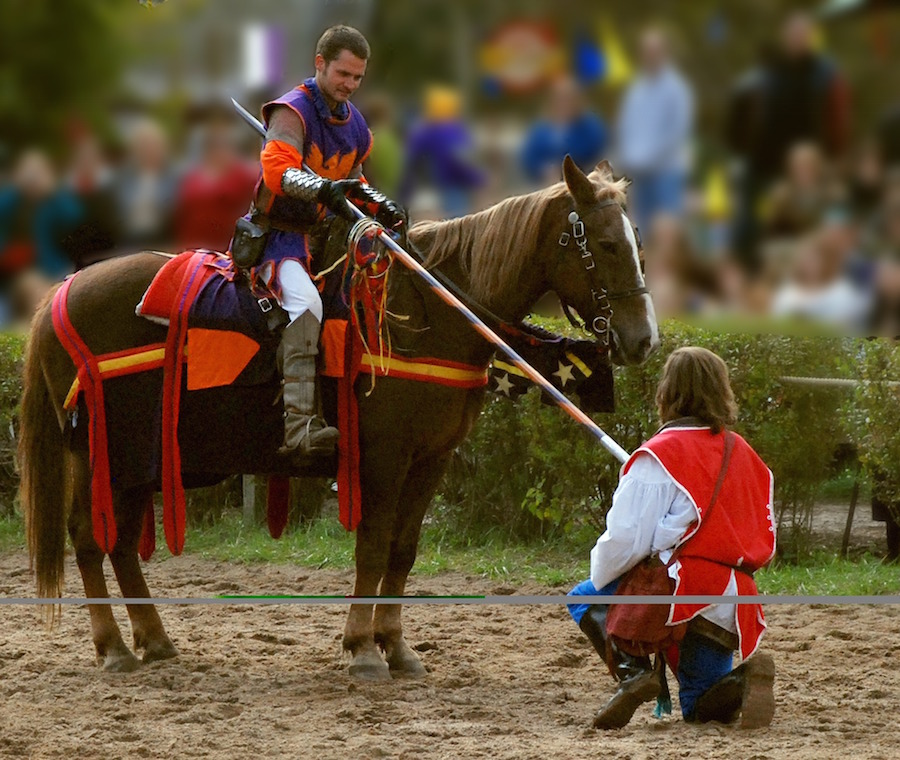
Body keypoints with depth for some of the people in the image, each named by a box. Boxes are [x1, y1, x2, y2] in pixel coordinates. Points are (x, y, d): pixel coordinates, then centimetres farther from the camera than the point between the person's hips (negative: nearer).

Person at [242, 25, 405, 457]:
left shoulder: (353, 123, 15)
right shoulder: (293, 111, -13)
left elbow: (351, 179, 28)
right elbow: (277, 170, -29)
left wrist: (379, 205, 8)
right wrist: (324, 188, -45)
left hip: (321, 231, 9)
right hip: (277, 231, -9)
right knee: (305, 303, -33)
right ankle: (299, 426, -42)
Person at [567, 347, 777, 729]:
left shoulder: (658, 456, -7)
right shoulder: (744, 454, 13)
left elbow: (625, 539, -11)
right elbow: (766, 543, 14)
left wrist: (599, 576, 8)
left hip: (683, 595, -6)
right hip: (734, 612, 6)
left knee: (583, 597, 20)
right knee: (702, 708, 23)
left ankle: (631, 670, -6)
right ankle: (737, 682, -13)